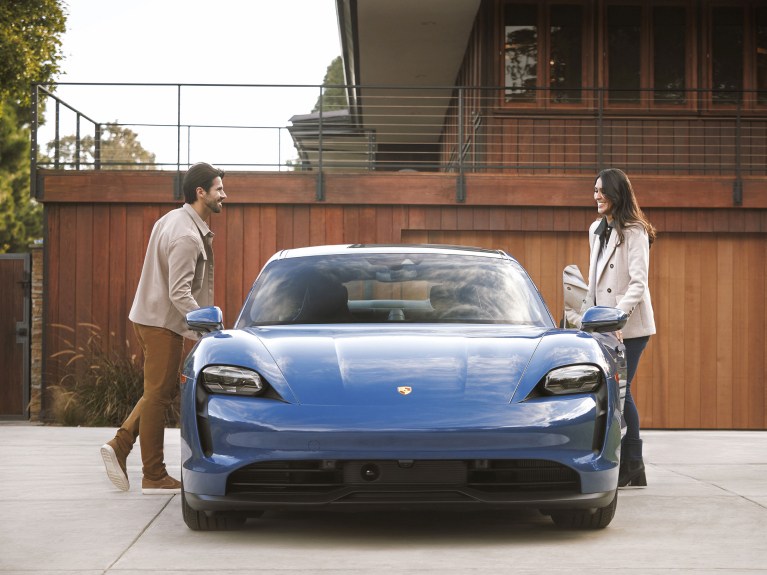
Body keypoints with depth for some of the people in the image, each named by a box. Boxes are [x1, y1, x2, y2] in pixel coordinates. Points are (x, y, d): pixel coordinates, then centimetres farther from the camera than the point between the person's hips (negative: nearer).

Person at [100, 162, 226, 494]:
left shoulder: (173, 220, 12)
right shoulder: (187, 236, -21)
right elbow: (179, 293, -26)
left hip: (148, 316, 10)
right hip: (162, 322, -10)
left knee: (163, 391, 17)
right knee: (159, 394, -3)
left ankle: (120, 446, 10)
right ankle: (154, 476, 5)